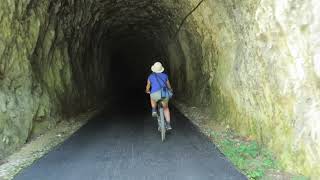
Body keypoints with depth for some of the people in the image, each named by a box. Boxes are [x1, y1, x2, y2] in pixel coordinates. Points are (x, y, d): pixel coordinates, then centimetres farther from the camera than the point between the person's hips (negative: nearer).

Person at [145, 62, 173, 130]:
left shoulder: (151, 76, 21)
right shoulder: (165, 75, 24)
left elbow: (148, 87, 33)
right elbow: (169, 86, 34)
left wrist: (147, 91, 57)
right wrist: (171, 90, 57)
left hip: (155, 94, -1)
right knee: (166, 108, 28)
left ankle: (154, 110, 18)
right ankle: (168, 124, 20)